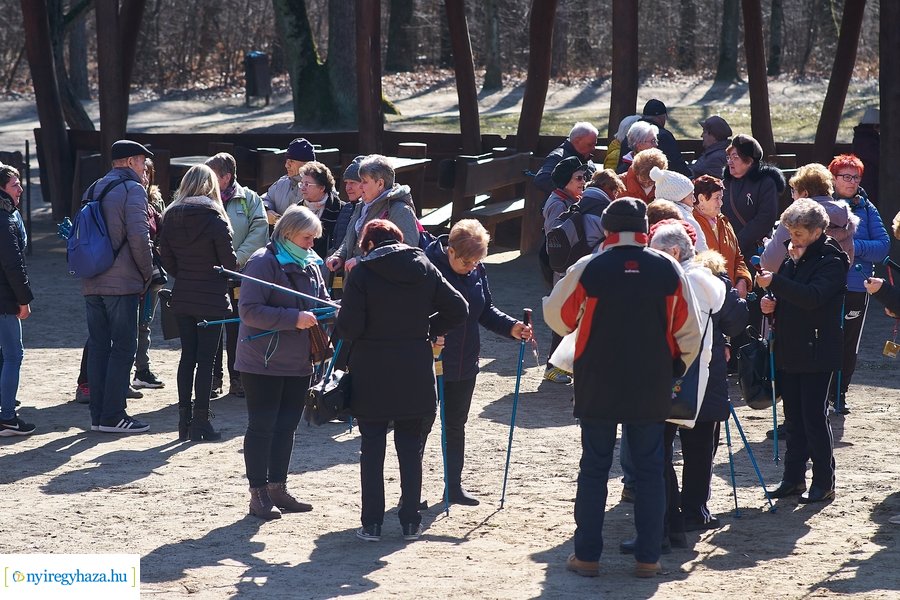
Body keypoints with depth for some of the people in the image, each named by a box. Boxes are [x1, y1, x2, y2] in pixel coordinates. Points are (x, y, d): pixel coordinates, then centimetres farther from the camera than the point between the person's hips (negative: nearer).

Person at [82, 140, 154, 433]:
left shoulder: (93, 189, 17)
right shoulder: (132, 189, -7)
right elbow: (138, 236, -16)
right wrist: (147, 273, -5)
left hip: (91, 284, 7)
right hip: (122, 282, -7)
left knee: (98, 345, 10)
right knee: (123, 347, -3)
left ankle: (98, 414, 10)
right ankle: (112, 416, -5)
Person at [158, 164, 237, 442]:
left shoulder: (171, 216, 3)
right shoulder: (214, 216, -12)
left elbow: (166, 258, 4)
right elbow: (229, 259, -9)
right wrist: (228, 279, 10)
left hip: (182, 297, 5)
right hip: (212, 298, -5)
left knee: (187, 356, 12)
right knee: (206, 359, -1)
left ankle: (184, 420, 13)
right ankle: (200, 423, -1)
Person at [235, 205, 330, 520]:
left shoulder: (310, 266, 10)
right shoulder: (262, 263, -14)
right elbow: (249, 311, -21)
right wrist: (294, 318, -27)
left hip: (298, 362, 8)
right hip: (263, 363, -8)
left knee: (287, 425, 13)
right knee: (262, 426, -1)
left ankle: (278, 488, 23)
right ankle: (258, 493, 6)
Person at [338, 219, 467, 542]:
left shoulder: (362, 273, -10)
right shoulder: (424, 268, 2)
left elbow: (349, 328, -13)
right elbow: (457, 309, 0)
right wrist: (427, 330, 12)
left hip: (372, 373, -3)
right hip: (415, 372, 3)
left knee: (372, 446, 5)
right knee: (410, 446, 11)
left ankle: (371, 523, 5)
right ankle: (410, 521, 12)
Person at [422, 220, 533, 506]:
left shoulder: (477, 271, 0)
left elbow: (485, 310, 11)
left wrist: (511, 327, -4)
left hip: (465, 363, 6)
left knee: (456, 426, 15)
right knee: (422, 425, 3)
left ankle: (454, 486, 26)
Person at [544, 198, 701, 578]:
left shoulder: (588, 269, -9)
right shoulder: (668, 269, -4)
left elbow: (557, 315, 4)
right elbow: (688, 332, 2)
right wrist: (675, 369, 17)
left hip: (598, 388, -1)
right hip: (652, 390, 1)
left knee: (593, 469, 8)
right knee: (649, 470, 9)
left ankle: (587, 555, 9)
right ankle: (647, 558, 9)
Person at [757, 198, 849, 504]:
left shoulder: (831, 261, -12)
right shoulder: (793, 256, 11)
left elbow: (813, 297, -27)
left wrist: (774, 282, -30)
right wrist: (769, 302, 1)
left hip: (816, 353, -7)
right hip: (788, 350, 7)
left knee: (815, 418, -3)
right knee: (793, 419, 12)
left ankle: (824, 483, 5)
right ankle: (793, 478, 18)